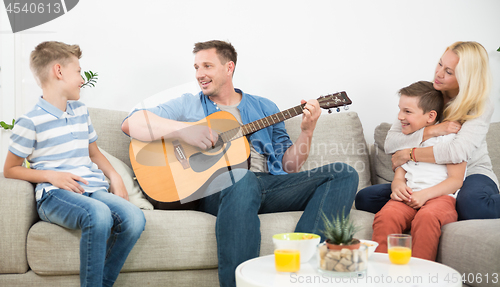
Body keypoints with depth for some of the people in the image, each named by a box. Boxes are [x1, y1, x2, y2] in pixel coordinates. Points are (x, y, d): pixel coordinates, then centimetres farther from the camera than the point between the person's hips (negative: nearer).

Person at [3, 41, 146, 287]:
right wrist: (51, 175, -10)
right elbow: (10, 169, 4)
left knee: (134, 218, -25)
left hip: (92, 189, 6)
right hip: (54, 194, -6)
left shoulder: (80, 111, 21)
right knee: (98, 214, -38)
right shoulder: (30, 121, 0)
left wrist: (115, 177, 13)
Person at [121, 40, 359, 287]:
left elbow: (288, 166, 20)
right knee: (245, 180, -40)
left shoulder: (264, 107, 25)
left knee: (344, 174, -14)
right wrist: (183, 130, -11)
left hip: (269, 184, 4)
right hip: (216, 190, -4)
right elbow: (130, 123, 3)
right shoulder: (188, 106, 18)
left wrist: (307, 131, 3)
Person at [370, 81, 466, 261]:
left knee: (426, 217, -40)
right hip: (408, 197, 4)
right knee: (386, 216, -30)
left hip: (441, 196, -4)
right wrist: (398, 186, -6)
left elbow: (456, 180, -2)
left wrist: (425, 194, -16)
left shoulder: (449, 138, 6)